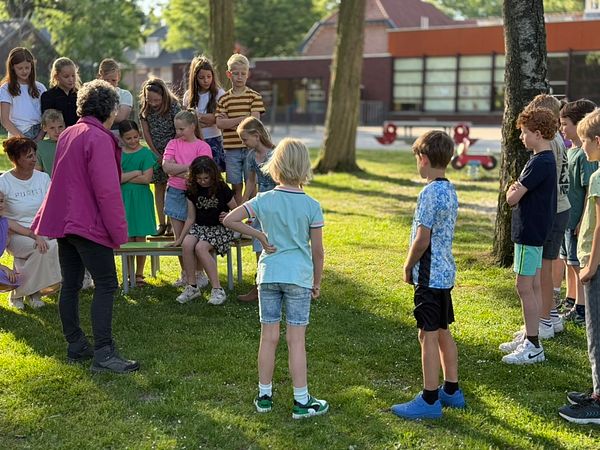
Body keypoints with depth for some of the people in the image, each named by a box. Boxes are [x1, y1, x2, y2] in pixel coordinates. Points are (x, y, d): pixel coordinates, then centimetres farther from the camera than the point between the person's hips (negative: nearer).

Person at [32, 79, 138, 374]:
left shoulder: (68, 134, 13)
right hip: (89, 223, -9)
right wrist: (119, 231, -14)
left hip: (63, 220, 9)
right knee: (106, 285, -7)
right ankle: (103, 354, -11)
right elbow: (107, 190, -19)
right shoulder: (99, 139, -15)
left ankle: (75, 346, 20)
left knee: (71, 285, 12)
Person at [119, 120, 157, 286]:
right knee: (127, 238, 3)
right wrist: (135, 173, -11)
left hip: (141, 198, -2)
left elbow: (146, 178, -11)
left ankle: (139, 274, 11)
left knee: (140, 238, 1)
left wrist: (125, 177, -8)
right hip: (123, 198, 2)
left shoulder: (145, 153, -2)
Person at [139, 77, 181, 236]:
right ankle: (161, 223, 9)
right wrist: (157, 155, -5)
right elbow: (146, 133, -2)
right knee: (159, 187, 5)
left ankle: (172, 223, 0)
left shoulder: (173, 105, -15)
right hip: (156, 152, 3)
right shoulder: (144, 108, -6)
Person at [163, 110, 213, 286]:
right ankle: (185, 274, 19)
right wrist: (189, 167, -14)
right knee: (179, 238, 8)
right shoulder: (173, 144, 6)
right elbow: (166, 166, -8)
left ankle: (199, 273, 13)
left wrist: (177, 170, -10)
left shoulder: (202, 146, -4)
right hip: (175, 193, 4)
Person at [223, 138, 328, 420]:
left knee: (269, 337, 10)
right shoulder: (312, 206, -7)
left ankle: (264, 395, 20)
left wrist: (260, 236, 0)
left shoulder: (264, 200, -3)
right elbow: (317, 251, -3)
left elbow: (229, 220, -8)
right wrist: (317, 282, 9)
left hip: (269, 275, 2)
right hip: (299, 277, -2)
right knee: (296, 340, 2)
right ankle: (301, 401, 10)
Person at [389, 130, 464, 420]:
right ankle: (451, 391, 26)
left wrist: (408, 266, -6)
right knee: (443, 332, 17)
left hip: (430, 274, -9)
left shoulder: (430, 193, -19)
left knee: (428, 335, -3)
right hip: (446, 271, 9)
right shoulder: (450, 190, 10)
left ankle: (430, 400, 3)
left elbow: (422, 238, -20)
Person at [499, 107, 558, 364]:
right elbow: (524, 192, 16)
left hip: (529, 232, -10)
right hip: (538, 230, 10)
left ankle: (533, 346, -1)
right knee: (534, 286, 15)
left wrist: (512, 191, -1)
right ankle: (529, 337, 25)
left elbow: (512, 198, -21)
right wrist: (517, 190, -3)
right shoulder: (547, 159, 11)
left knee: (525, 288, -5)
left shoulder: (539, 163, -21)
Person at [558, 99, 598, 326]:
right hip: (566, 218, 9)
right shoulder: (570, 151, 10)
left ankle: (581, 308, 8)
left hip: (578, 220, -9)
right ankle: (570, 301, 31)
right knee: (569, 262, 19)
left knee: (579, 265, 0)